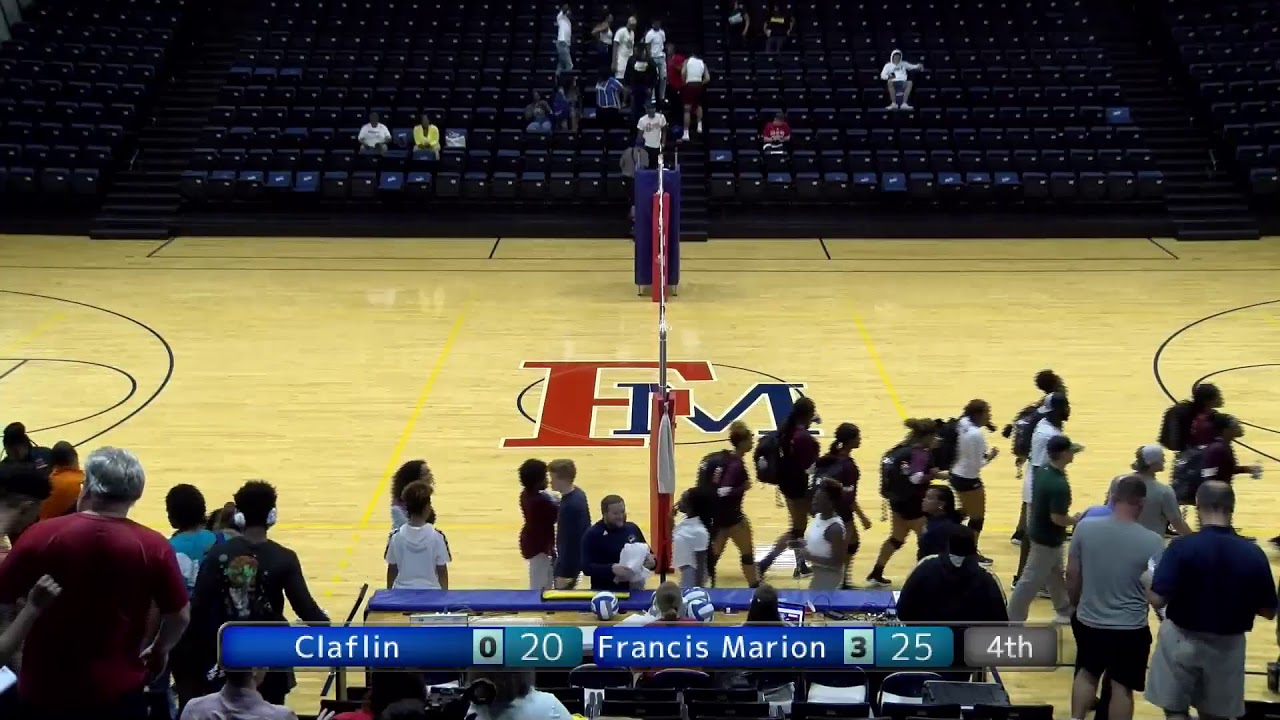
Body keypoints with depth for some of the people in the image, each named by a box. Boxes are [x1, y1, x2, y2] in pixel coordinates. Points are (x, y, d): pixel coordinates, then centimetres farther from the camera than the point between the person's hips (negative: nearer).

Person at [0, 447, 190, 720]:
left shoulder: (42, 536, -11)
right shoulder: (153, 547, -11)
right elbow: (180, 616, -1)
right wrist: (159, 650, 18)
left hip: (43, 690, 1)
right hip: (118, 693, 0)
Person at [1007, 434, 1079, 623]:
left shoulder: (1042, 470, -2)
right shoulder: (1059, 485, -31)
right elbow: (1058, 518, -28)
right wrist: (1077, 520, -10)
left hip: (1038, 531, 10)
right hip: (1047, 538, -10)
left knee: (1056, 576, 24)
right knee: (1032, 581, 2)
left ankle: (1065, 611, 40)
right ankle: (1013, 620, 12)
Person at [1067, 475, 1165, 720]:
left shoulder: (1085, 528, -11)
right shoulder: (1152, 541, -17)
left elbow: (1072, 574, -1)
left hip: (1088, 621, 2)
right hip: (1130, 628, -2)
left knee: (1087, 673, 25)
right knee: (1122, 687, 11)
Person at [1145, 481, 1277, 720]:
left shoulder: (1182, 546, -19)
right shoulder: (1253, 553, -10)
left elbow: (1158, 599, -22)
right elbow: (1268, 611, -2)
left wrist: (1146, 584, -1)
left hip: (1183, 641, -3)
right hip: (1227, 646, 3)